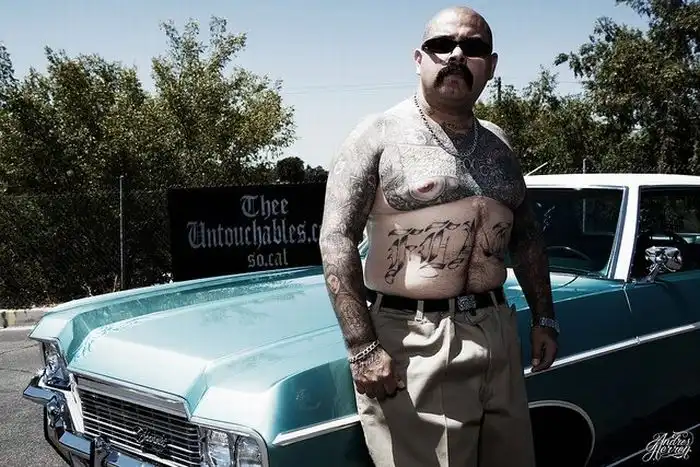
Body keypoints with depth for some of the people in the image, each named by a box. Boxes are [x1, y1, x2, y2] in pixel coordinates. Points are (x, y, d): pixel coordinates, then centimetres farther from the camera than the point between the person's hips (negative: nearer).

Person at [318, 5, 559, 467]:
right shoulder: (380, 134, -6)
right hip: (413, 342, -6)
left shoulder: (498, 143, 12)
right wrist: (362, 347, -21)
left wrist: (544, 318, 14)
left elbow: (527, 236, 20)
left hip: (498, 335, 6)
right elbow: (336, 238, -13)